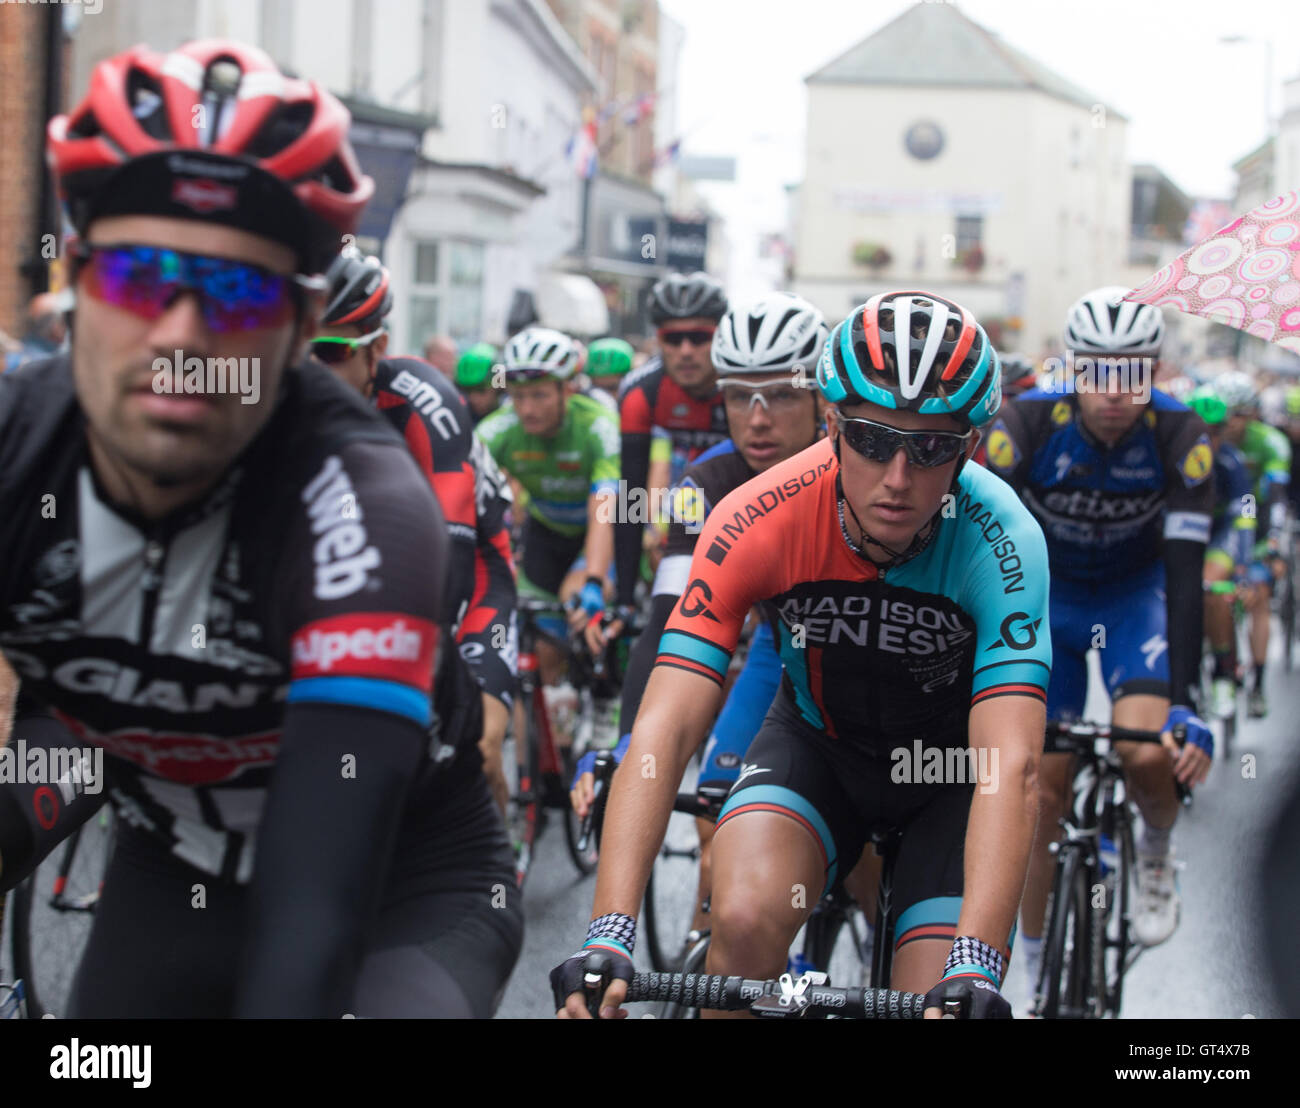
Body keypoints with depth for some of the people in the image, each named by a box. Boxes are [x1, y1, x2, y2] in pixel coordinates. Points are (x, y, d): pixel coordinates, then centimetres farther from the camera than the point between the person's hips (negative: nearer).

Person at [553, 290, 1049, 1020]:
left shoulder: (1001, 540, -31)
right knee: (745, 920, -27)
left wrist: (974, 970, -51)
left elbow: (1010, 763, -39)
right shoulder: (757, 523, -28)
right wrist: (608, 937, -43)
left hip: (951, 762, 0)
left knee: (940, 1001, -15)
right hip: (820, 745, 1)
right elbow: (664, 731, -33)